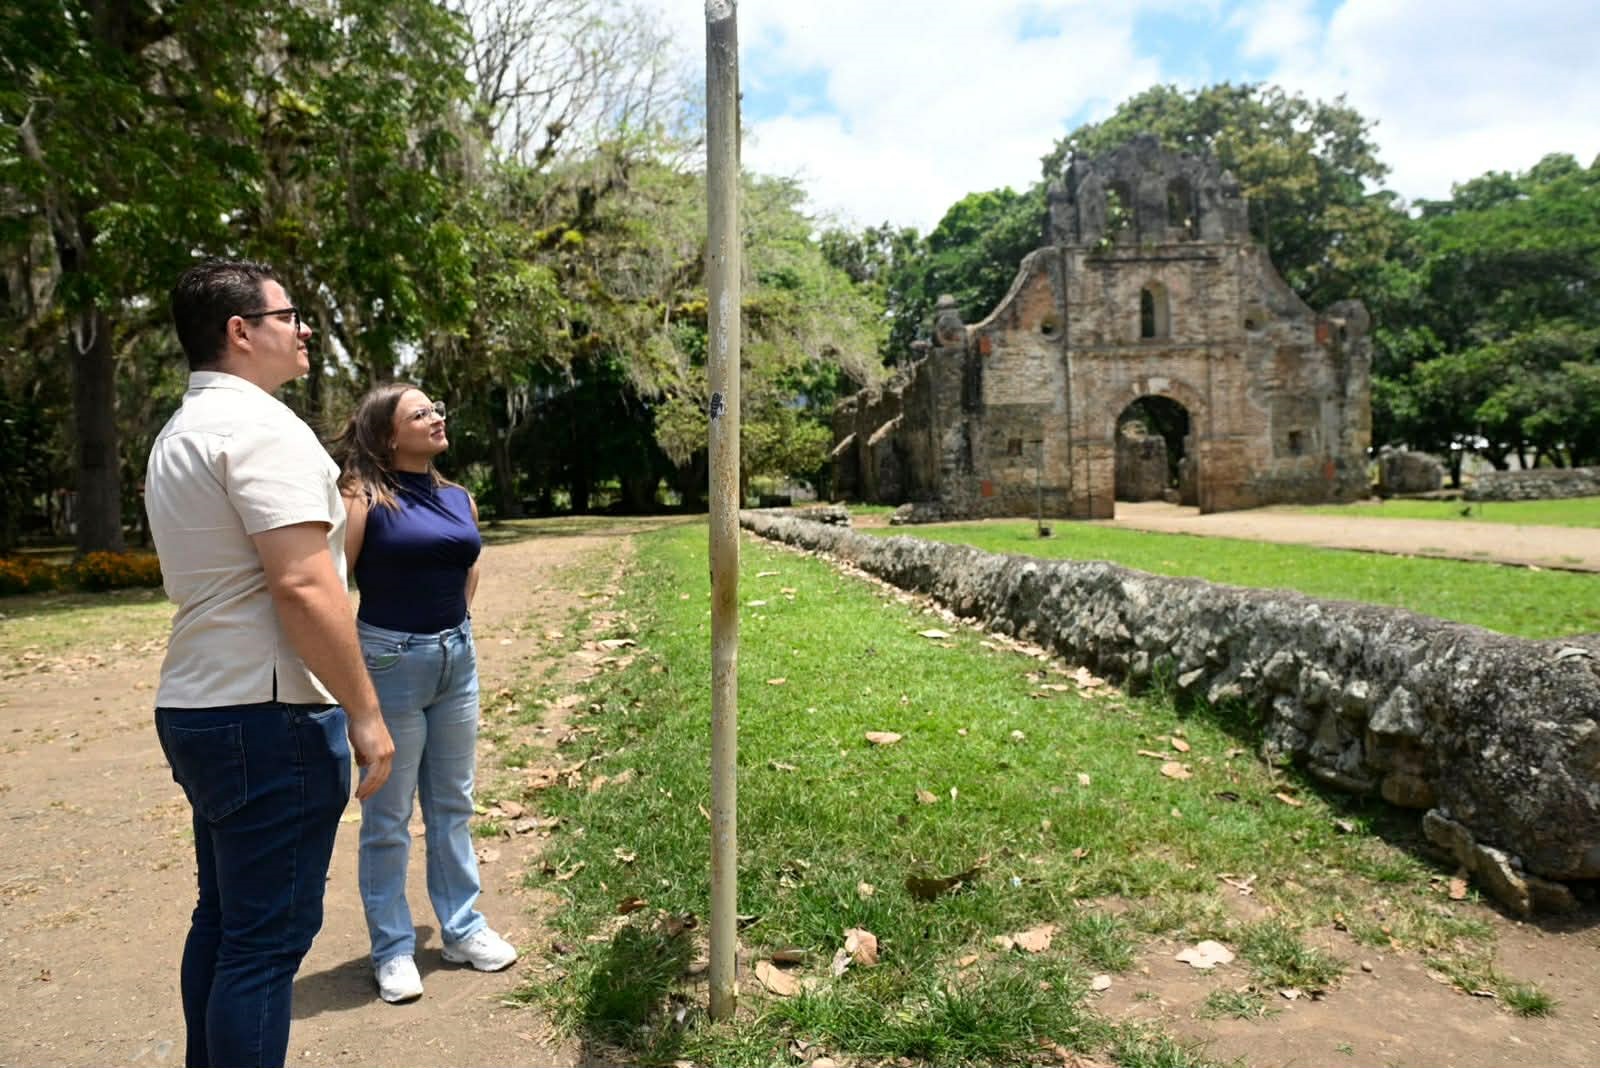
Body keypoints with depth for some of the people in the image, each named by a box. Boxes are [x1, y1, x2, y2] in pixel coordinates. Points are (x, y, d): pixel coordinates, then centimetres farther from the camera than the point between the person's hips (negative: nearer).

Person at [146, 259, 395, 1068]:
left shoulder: (180, 433, 17)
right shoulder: (261, 426, -15)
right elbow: (303, 586, -23)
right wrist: (366, 714, -19)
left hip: (196, 707, 10)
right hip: (268, 716, -10)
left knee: (224, 920, 20)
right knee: (268, 939, -1)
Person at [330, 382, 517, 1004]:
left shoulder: (459, 499, 7)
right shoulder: (364, 497, -11)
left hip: (457, 658, 6)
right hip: (391, 663, -6)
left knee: (453, 805, 16)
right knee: (388, 817, 6)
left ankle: (462, 928, 30)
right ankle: (393, 949, 21)